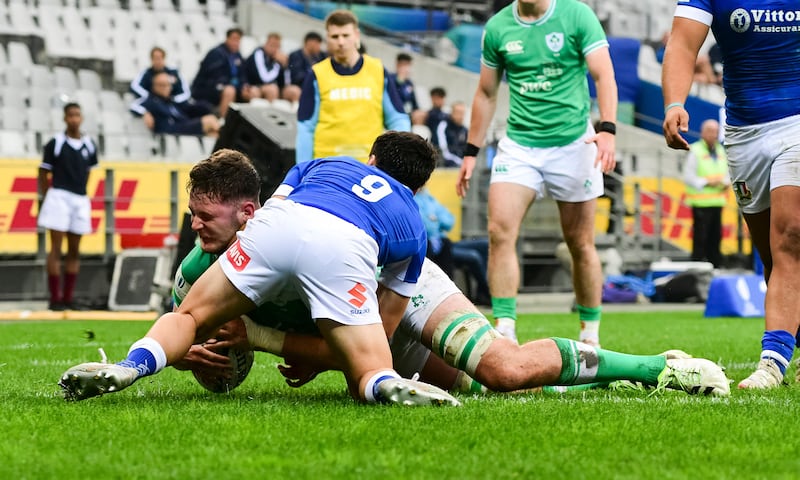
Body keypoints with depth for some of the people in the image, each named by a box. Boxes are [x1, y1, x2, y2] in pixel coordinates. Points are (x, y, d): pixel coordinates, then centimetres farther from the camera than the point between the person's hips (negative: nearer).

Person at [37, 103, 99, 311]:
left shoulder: (89, 145, 7)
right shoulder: (55, 144, -3)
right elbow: (44, 173, 2)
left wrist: (80, 191, 15)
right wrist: (46, 198, 0)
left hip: (80, 200, 4)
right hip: (59, 197, -4)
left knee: (74, 251, 8)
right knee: (56, 249, -5)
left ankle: (68, 297, 15)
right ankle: (55, 298, -4)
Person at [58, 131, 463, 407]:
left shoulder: (321, 165, 43)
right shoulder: (413, 228, 37)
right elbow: (383, 329, 34)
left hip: (279, 219, 1)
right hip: (345, 245, -1)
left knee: (189, 316, 15)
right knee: (371, 375, 5)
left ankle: (133, 365, -17)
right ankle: (389, 386, -32)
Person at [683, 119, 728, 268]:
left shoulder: (720, 151, 16)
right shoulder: (695, 151, -6)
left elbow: (726, 173, 24)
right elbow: (688, 177, -9)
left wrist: (726, 183, 2)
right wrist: (706, 182, -17)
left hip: (717, 202, 7)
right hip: (701, 203, -7)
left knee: (715, 236, 8)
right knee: (700, 238, -8)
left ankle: (715, 265, 14)